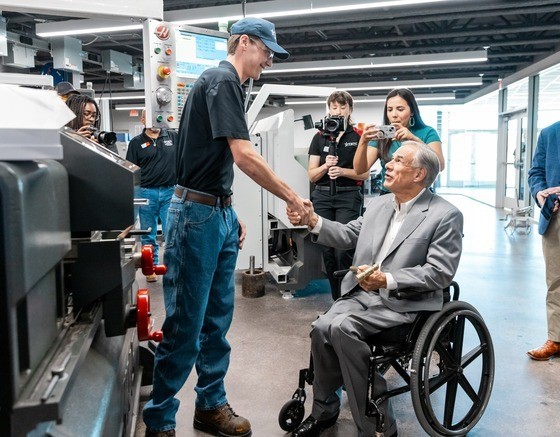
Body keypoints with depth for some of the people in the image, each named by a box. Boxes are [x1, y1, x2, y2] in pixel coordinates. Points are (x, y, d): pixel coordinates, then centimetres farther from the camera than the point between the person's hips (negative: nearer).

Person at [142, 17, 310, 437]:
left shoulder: (227, 85, 18)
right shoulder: (222, 80, -11)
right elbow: (244, 156, -21)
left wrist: (230, 215, 19)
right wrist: (293, 197, -13)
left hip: (218, 213, 10)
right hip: (197, 213, -10)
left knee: (218, 318, 14)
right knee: (185, 323, -2)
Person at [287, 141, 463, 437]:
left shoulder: (446, 215, -7)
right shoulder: (378, 204, 14)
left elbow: (440, 274, -14)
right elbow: (348, 235, 15)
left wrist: (386, 280, -24)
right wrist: (314, 222, -2)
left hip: (404, 303, -6)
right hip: (362, 294, 6)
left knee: (342, 328, -28)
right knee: (322, 327, -19)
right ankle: (324, 411, 5)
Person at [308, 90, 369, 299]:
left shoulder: (358, 136, 3)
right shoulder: (320, 137, 12)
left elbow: (365, 173, 0)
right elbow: (311, 175, 9)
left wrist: (342, 171, -15)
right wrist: (326, 166, -10)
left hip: (349, 196, -3)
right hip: (323, 196, 3)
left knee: (344, 250, -13)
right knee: (327, 250, 4)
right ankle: (336, 299, 16)